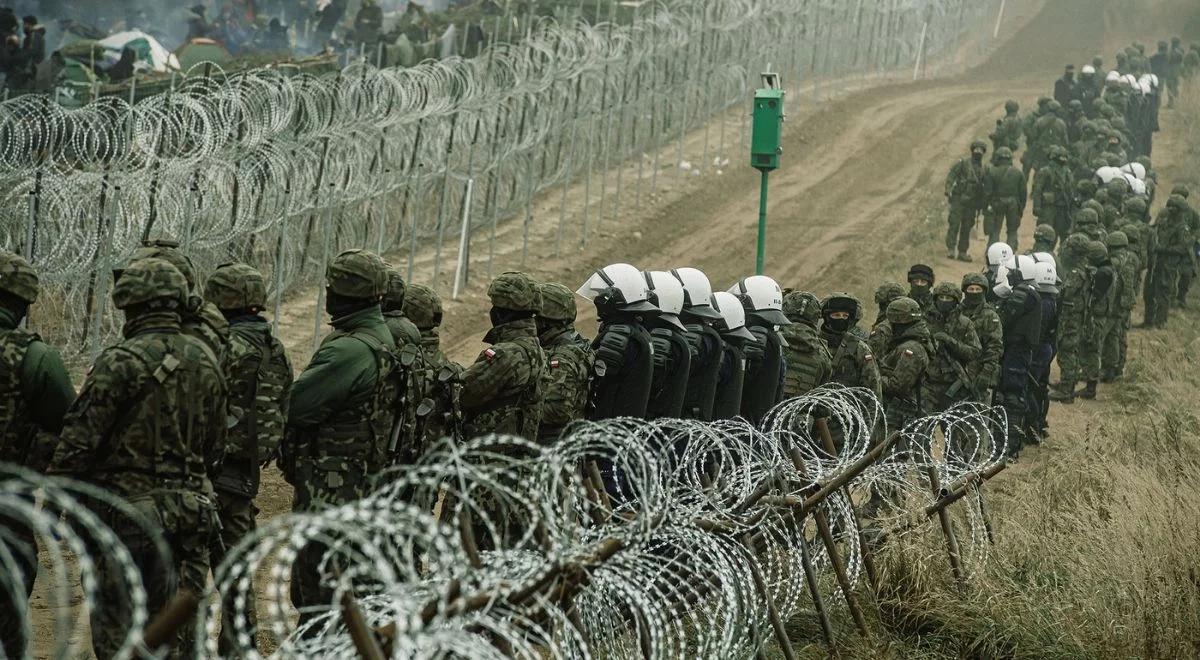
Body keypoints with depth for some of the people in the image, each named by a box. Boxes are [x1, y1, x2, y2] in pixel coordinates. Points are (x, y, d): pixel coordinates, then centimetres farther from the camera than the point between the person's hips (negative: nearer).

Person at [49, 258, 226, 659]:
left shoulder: (121, 362, -14)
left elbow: (79, 440, -14)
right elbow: (216, 447, 14)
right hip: (190, 515, 6)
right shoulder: (206, 361, 7)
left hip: (126, 514, -6)